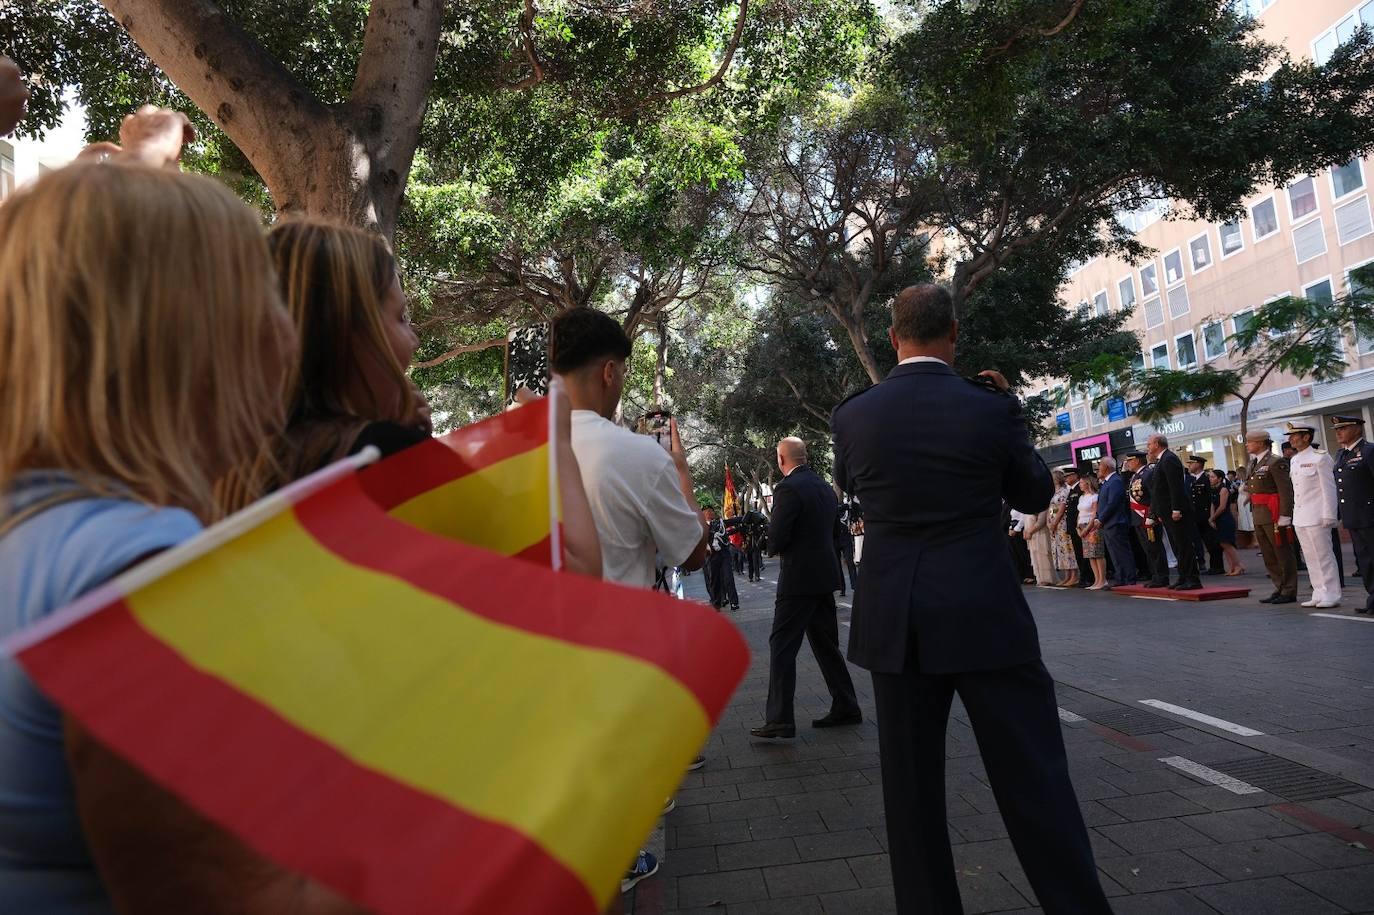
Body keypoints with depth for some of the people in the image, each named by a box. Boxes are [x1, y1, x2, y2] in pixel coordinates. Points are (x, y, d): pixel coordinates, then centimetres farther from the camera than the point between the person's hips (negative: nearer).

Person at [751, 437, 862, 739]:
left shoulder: (787, 488, -15)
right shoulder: (825, 487, 11)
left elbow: (776, 540, -18)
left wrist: (775, 549, 4)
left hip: (799, 578, -8)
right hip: (825, 576, 8)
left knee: (782, 646, -3)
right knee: (826, 644, 16)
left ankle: (779, 719, -3)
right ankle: (845, 707, 22)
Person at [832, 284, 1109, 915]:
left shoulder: (852, 416, -2)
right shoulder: (991, 408, -8)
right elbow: (1034, 494, 8)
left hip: (894, 623, 2)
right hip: (986, 620, -2)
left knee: (912, 787, 14)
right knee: (1035, 781, 8)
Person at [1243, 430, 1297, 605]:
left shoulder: (1275, 462, -11)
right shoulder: (1253, 464, 15)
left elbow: (1286, 490, -16)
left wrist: (1284, 517, -20)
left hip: (1274, 515, -9)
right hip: (1259, 516, 9)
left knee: (1282, 553, 0)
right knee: (1268, 556, 13)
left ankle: (1289, 592, 8)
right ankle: (1279, 589, 21)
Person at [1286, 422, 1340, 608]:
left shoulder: (1320, 457, -8)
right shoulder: (1293, 460, 13)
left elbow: (1328, 488, -11)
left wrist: (1328, 516, -14)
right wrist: (1293, 514, 13)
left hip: (1316, 516, -7)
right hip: (1300, 518, 7)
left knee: (1324, 556, -2)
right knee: (1311, 558, 11)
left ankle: (1332, 595, 5)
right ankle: (1319, 594, 18)